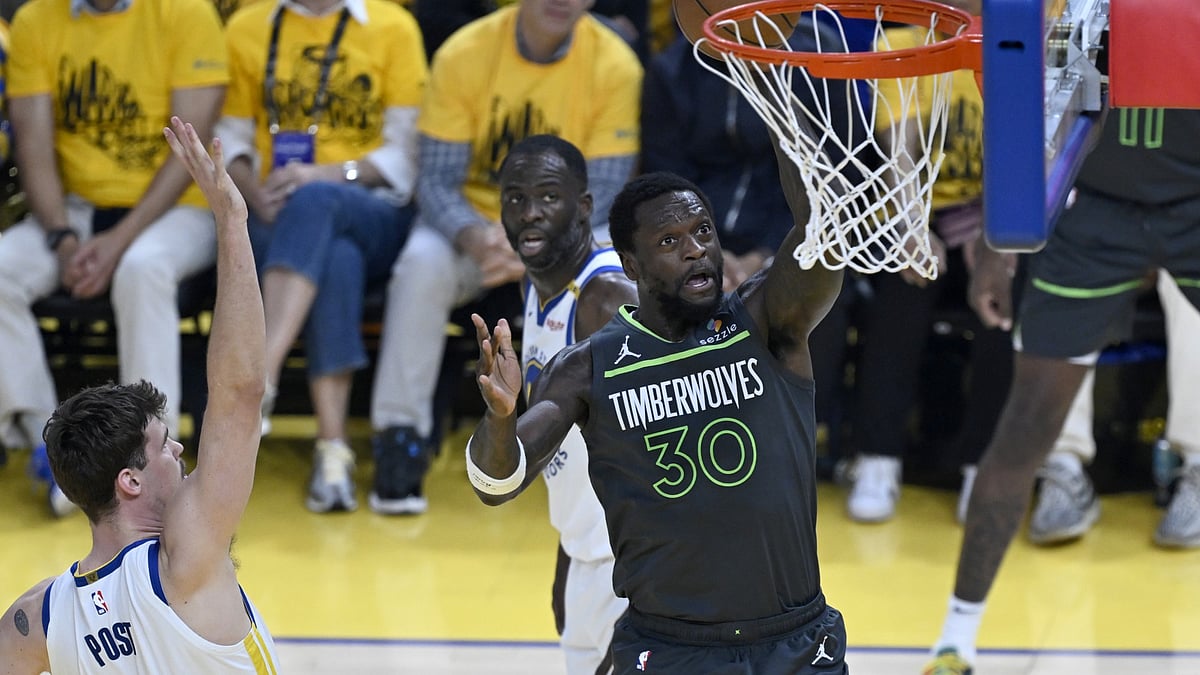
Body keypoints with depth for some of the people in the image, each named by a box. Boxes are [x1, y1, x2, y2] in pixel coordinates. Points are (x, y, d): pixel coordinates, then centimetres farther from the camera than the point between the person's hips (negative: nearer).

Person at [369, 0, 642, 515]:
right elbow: (437, 179, -13)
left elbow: (603, 190, -14)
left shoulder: (614, 66, -12)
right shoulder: (463, 54, -12)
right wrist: (474, 238, -36)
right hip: (472, 225, 0)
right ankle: (400, 437, -23)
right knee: (423, 261, -32)